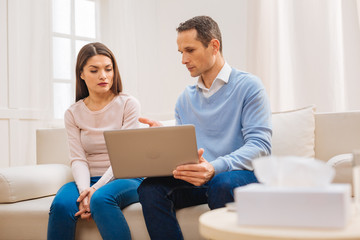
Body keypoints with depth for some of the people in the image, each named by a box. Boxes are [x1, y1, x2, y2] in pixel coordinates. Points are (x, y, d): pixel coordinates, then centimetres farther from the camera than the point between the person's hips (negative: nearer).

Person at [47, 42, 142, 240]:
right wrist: (84, 190, -21)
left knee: (102, 199, -35)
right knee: (61, 205, -29)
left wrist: (97, 189, -20)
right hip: (87, 180, 3)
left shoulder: (128, 104, 1)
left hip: (124, 178, -2)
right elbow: (78, 159, 0)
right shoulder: (73, 114, 9)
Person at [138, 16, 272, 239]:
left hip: (242, 174, -4)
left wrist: (215, 168, -28)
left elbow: (260, 145, -12)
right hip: (198, 179, 5)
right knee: (150, 187, -21)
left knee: (221, 184, -38)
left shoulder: (248, 85, -1)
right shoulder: (185, 98, 17)